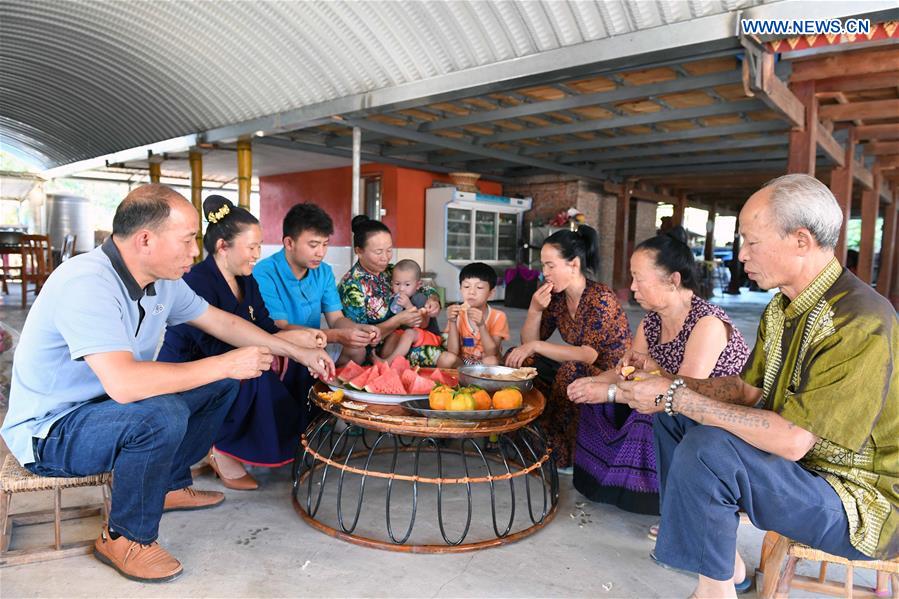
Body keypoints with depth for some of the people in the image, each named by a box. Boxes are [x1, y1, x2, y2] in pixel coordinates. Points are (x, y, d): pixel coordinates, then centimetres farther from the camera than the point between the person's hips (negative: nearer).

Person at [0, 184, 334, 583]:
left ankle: (171, 485, 19)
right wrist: (226, 364, -33)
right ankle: (125, 538, -9)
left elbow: (223, 322, 8)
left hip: (110, 404, 9)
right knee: (162, 414, -35)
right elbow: (124, 383, -42)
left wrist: (298, 352, 5)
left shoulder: (162, 280, -4)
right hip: (49, 431, -8)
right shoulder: (87, 284, -31)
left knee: (222, 384, 4)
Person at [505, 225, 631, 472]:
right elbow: (529, 343, 0)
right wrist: (535, 310, -17)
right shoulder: (556, 297, -1)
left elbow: (587, 355, -31)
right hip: (581, 373, 7)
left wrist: (536, 346, -33)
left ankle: (568, 455, -17)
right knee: (516, 359, -5)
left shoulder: (601, 299, -22)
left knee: (572, 370, -36)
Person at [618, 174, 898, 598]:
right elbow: (748, 390, 7)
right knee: (673, 415, 7)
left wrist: (676, 395, -27)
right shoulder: (783, 308, 3)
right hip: (799, 464, 9)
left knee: (708, 448, -30)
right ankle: (712, 544, 12)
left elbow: (792, 440, -32)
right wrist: (665, 381, -7)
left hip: (860, 503, -9)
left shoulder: (861, 324, -27)